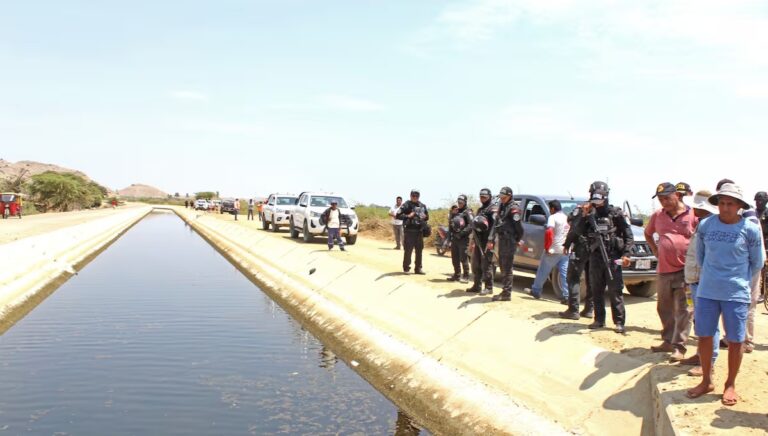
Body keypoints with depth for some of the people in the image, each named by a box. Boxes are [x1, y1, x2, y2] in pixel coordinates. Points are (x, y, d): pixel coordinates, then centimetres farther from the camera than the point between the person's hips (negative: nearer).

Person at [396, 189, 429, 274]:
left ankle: (418, 268, 16)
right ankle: (406, 267, 8)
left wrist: (425, 217, 0)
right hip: (409, 230, -5)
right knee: (408, 250, -4)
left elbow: (427, 216, 23)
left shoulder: (423, 206, 12)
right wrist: (407, 216, -21)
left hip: (419, 231, 5)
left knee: (419, 250, 8)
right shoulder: (406, 205, -4)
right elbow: (398, 215, -9)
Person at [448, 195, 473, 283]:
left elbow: (471, 225, -16)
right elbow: (450, 224, 24)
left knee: (464, 259, -7)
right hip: (454, 238, 7)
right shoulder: (455, 212, 17)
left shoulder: (467, 212, -5)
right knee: (455, 259, 11)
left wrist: (462, 233, -19)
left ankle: (466, 277, -3)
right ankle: (456, 275, 20)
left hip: (463, 239, -7)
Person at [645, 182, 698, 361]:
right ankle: (668, 341, 26)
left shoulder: (693, 215, -6)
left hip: (684, 270, -5)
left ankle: (679, 346, 1)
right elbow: (648, 233, 25)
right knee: (664, 308, 14)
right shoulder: (657, 215, 7)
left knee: (682, 310, -4)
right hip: (663, 270, 5)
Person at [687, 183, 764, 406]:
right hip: (706, 292, 3)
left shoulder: (750, 229, -6)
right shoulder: (705, 225, 1)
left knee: (735, 340, 4)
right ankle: (706, 381, 23)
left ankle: (730, 385, 20)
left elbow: (757, 262, 6)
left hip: (736, 294, -2)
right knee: (704, 336, 7)